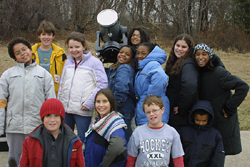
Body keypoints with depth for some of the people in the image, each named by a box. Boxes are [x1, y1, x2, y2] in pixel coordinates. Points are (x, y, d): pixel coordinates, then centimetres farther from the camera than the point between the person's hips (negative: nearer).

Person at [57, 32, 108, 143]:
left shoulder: (94, 62, -6)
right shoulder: (68, 62, 12)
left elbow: (103, 84, -11)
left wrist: (89, 103, -15)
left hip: (83, 111, -6)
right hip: (65, 109, 6)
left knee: (82, 140, 2)